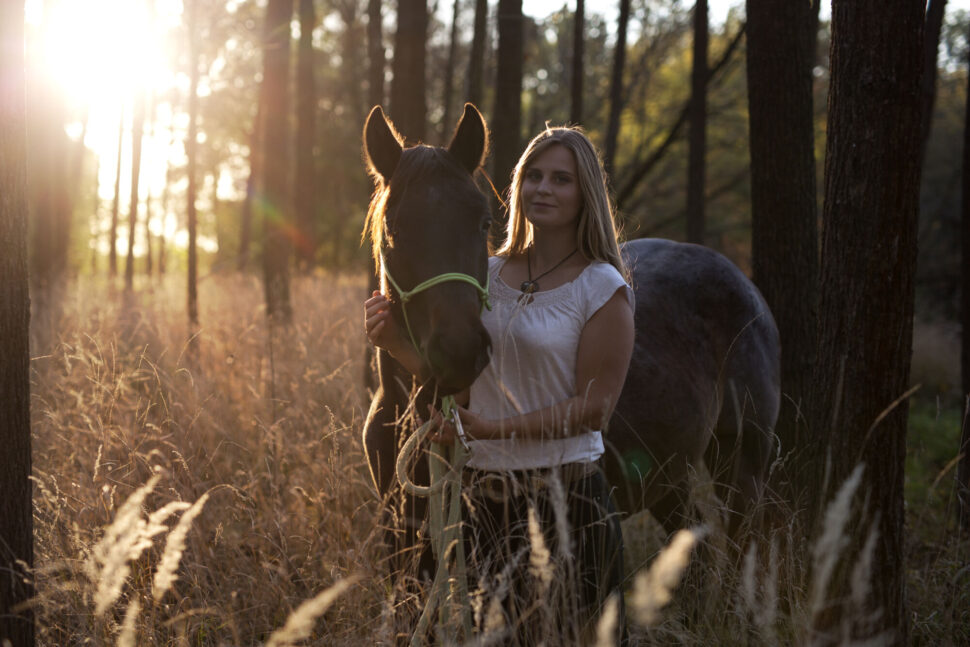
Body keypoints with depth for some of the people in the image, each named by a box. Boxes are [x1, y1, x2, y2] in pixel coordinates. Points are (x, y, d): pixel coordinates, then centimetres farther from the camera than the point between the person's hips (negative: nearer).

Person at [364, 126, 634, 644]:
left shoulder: (602, 289, -7)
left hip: (567, 489, -5)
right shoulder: (488, 274, 8)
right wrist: (394, 341, -4)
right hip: (485, 491, 5)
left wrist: (495, 428, -20)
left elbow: (593, 406, -12)